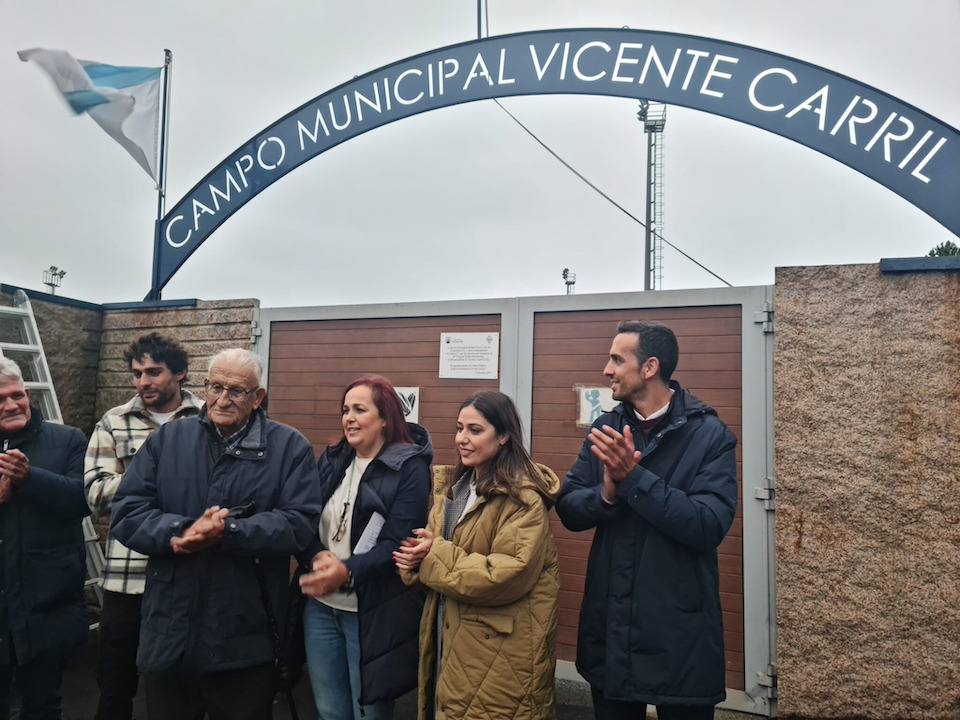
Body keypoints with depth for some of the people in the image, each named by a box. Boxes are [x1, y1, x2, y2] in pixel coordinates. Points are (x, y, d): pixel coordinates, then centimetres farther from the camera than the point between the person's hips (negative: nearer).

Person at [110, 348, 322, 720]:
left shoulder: (290, 448, -3)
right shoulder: (166, 440, 5)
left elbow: (301, 524, -12)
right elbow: (126, 513, -1)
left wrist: (228, 532, -24)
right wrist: (181, 532, -19)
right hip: (168, 634, 3)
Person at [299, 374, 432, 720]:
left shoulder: (409, 467, -10)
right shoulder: (331, 460, 8)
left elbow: (397, 543, -16)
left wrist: (348, 571, -28)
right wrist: (318, 556, -13)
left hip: (374, 611, -5)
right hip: (321, 606, 5)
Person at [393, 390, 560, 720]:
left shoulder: (524, 498, -17)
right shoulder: (451, 485, 9)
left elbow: (509, 575, -24)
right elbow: (436, 546, 15)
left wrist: (436, 557, -21)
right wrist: (416, 559, -9)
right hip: (450, 639, 7)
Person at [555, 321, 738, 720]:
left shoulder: (710, 435, -11)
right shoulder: (606, 429, 2)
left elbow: (708, 526, -21)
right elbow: (568, 509, -1)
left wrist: (634, 478, -26)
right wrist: (607, 493, -21)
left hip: (680, 633, -4)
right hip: (609, 626, 4)